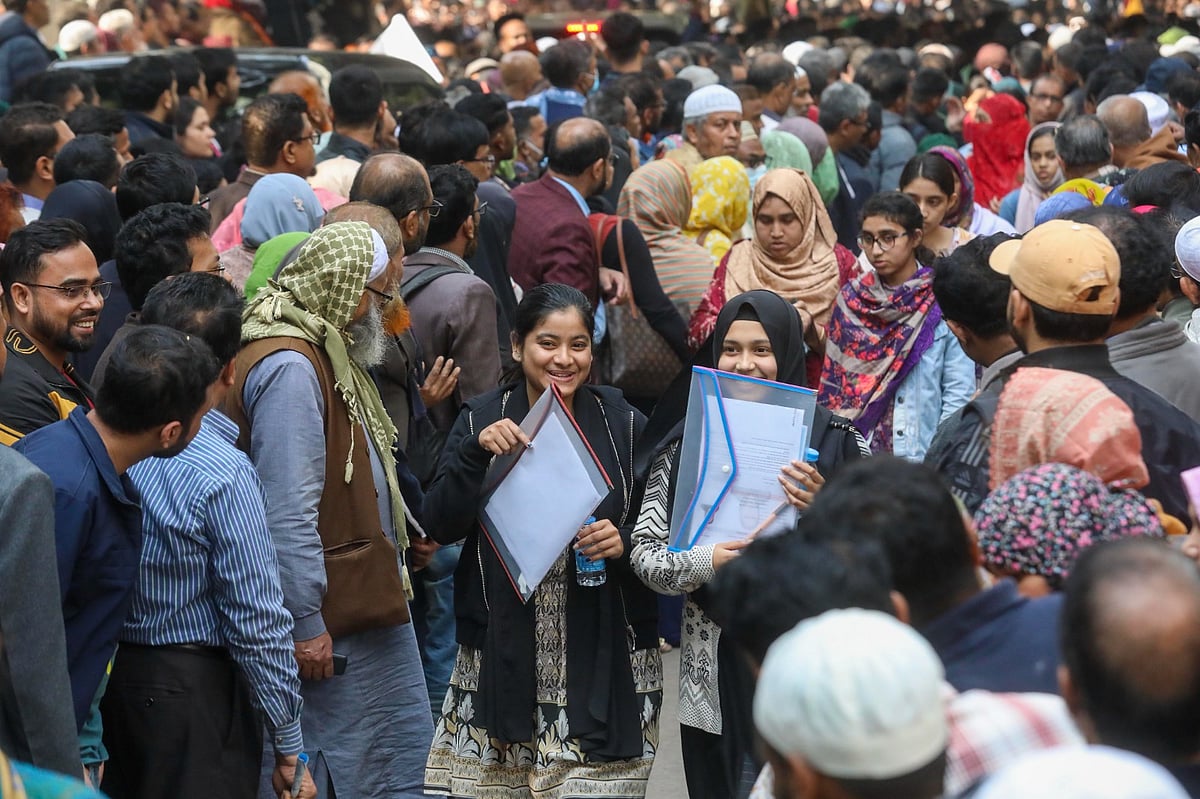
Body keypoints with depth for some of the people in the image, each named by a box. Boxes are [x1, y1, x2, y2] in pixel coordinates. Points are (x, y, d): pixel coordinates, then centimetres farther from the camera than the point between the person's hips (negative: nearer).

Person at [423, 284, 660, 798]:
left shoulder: (624, 426, 5)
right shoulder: (482, 420, 6)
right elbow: (442, 525, -4)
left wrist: (624, 543, -12)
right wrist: (477, 452, -18)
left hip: (602, 661, 0)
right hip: (502, 656, 1)